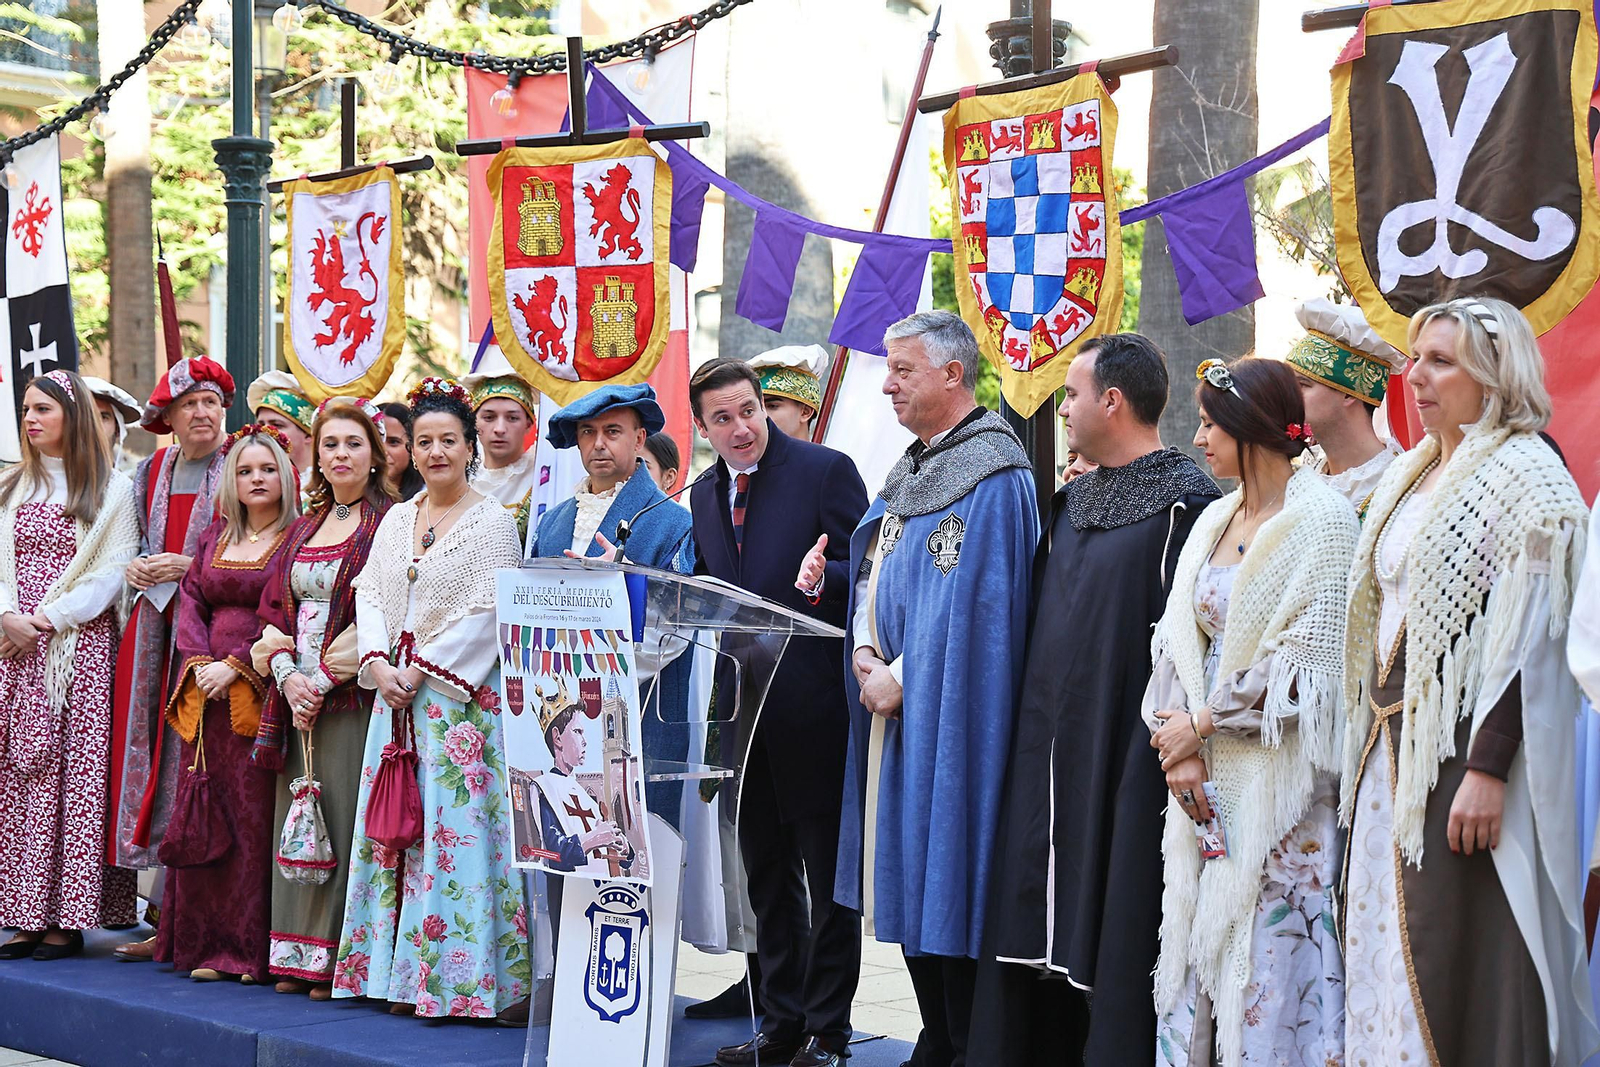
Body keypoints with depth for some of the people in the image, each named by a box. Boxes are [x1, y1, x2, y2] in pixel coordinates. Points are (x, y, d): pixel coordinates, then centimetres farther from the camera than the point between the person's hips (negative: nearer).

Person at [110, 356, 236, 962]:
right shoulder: (151, 472, 16)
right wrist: (136, 569, 2)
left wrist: (189, 566, -11)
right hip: (155, 625, 6)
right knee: (149, 750, 2)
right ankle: (167, 919, 8)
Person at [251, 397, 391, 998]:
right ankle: (297, 954, 11)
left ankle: (337, 958, -3)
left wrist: (325, 681, -14)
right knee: (296, 819, 6)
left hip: (353, 698, -6)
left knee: (343, 820, -7)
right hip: (296, 696, 6)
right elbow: (274, 610, 15)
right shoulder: (305, 526, 18)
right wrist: (288, 678, -3)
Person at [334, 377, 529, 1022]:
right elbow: (370, 596, 11)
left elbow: (485, 615, -11)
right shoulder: (397, 519, 15)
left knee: (453, 825, -8)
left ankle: (457, 979, -3)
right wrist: (377, 663, -6)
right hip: (396, 692, 6)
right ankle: (403, 974, 11)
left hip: (459, 695, -6)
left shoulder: (492, 522, -4)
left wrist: (422, 671, -13)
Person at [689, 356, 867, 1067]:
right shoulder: (704, 497, 13)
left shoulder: (825, 471, -7)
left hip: (813, 705, -7)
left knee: (829, 873, 2)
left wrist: (824, 578, -30)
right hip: (743, 708, 7)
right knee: (767, 874, 14)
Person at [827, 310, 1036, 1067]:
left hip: (945, 714, -9)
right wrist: (865, 651, -2)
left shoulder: (990, 474, -13)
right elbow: (873, 566, 15)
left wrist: (903, 678, -16)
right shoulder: (913, 470, 16)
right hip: (891, 700, 9)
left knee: (944, 878, -6)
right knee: (906, 876, 11)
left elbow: (965, 600, -19)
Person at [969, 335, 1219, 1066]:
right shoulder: (1072, 499, 14)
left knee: (1116, 933, -4)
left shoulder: (1182, 504, -10)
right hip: (1050, 752, 8)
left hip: (1123, 759, -8)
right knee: (1044, 924, 10)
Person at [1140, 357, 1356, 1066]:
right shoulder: (1215, 521, 13)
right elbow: (1179, 638, 7)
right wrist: (1180, 752, -7)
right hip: (1206, 777, 7)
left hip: (1278, 777, -7)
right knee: (1194, 947, 7)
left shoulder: (1323, 521, -8)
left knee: (1270, 956, -4)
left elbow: (1313, 663, -14)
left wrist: (1203, 724, -10)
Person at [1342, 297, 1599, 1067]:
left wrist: (1487, 769, -23)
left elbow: (1526, 637, -17)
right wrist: (1373, 733, 14)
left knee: (1457, 959, -6)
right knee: (1387, 932, 9)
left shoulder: (1524, 476, -10)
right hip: (1395, 737, 8)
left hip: (1466, 739, -8)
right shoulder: (1412, 476, 15)